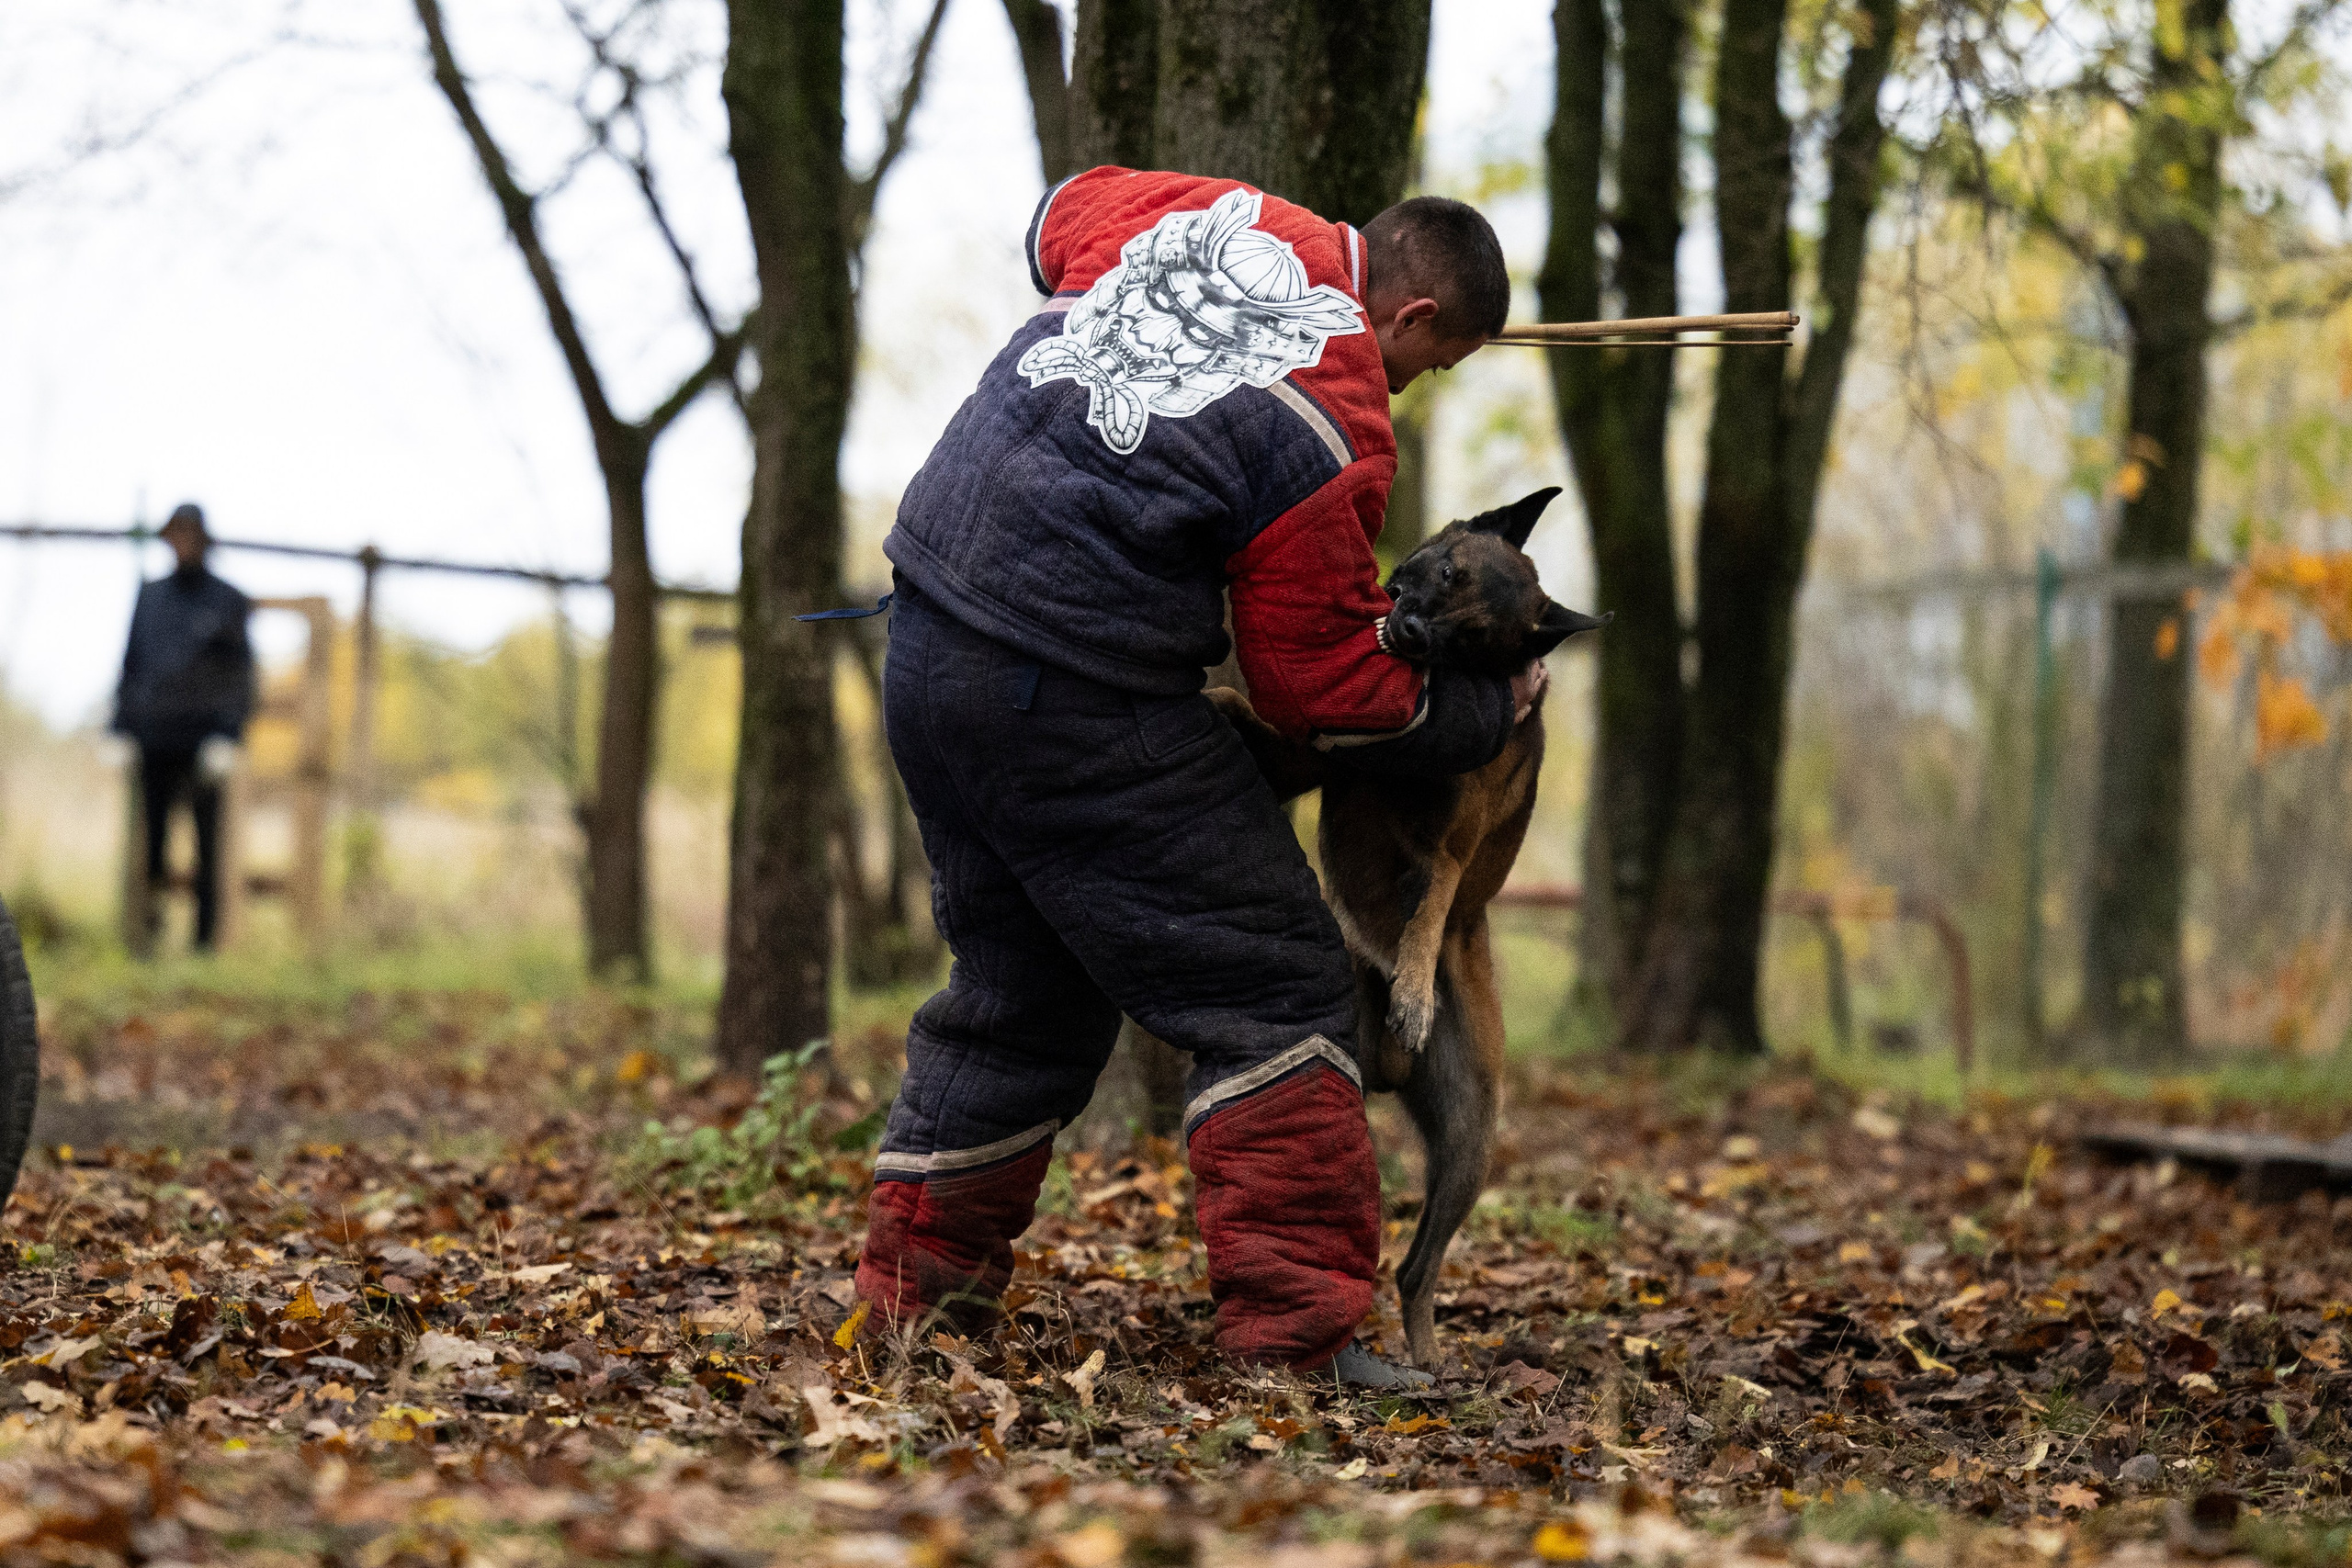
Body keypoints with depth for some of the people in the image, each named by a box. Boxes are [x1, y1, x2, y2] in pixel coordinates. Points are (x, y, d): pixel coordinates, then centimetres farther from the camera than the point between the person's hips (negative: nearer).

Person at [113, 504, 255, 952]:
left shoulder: (228, 602, 3)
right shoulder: (149, 597, 14)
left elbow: (240, 675, -2)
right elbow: (131, 664, 16)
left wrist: (227, 737, -12)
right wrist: (120, 727, 8)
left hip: (203, 743, -3)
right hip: (154, 739, 3)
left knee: (206, 846, -1)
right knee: (149, 842, -1)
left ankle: (205, 939, 2)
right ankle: (146, 933, 3)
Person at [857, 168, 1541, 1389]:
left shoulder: (1225, 219, 6)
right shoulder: (1337, 435, -14)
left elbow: (1059, 218, 28)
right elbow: (1326, 687, -7)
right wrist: (1493, 710, 7)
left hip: (928, 642, 9)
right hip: (1076, 709, -9)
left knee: (1023, 987, 22)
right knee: (1274, 989, -1)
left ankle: (918, 1270, 27)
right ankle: (1297, 1324, -5)